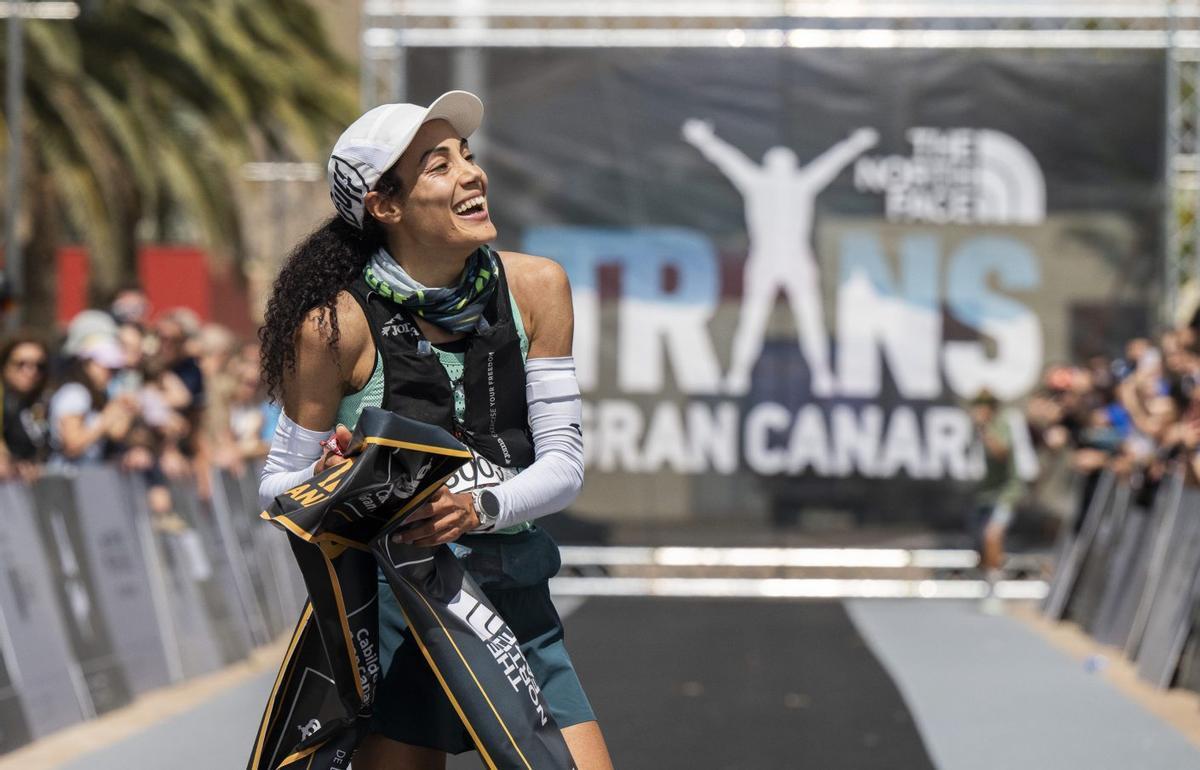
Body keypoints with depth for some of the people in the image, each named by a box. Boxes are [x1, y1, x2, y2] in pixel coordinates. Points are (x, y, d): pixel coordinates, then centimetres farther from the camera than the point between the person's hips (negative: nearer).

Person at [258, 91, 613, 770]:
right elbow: (279, 485, -1)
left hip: (519, 609, 3)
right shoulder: (338, 324, -10)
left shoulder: (535, 287, -1)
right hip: (394, 606, -3)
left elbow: (564, 463, -2)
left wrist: (482, 505, -20)